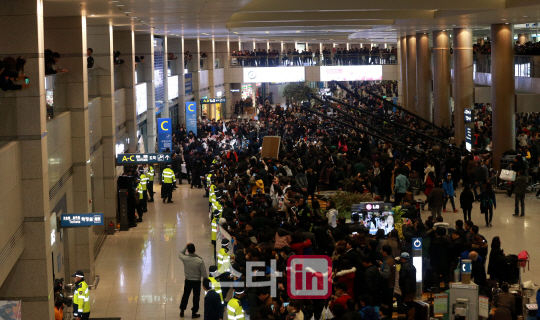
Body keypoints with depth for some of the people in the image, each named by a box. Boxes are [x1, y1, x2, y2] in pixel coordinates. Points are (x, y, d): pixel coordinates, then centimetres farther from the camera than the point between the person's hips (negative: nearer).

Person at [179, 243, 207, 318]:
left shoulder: (185, 259, -18)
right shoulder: (200, 260, -20)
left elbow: (180, 253, 8)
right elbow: (203, 272, -11)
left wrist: (185, 247, 6)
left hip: (188, 281, 2)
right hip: (197, 281, -2)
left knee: (185, 296, 19)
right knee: (196, 297, 13)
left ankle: (182, 311, 29)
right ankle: (194, 313, 20)